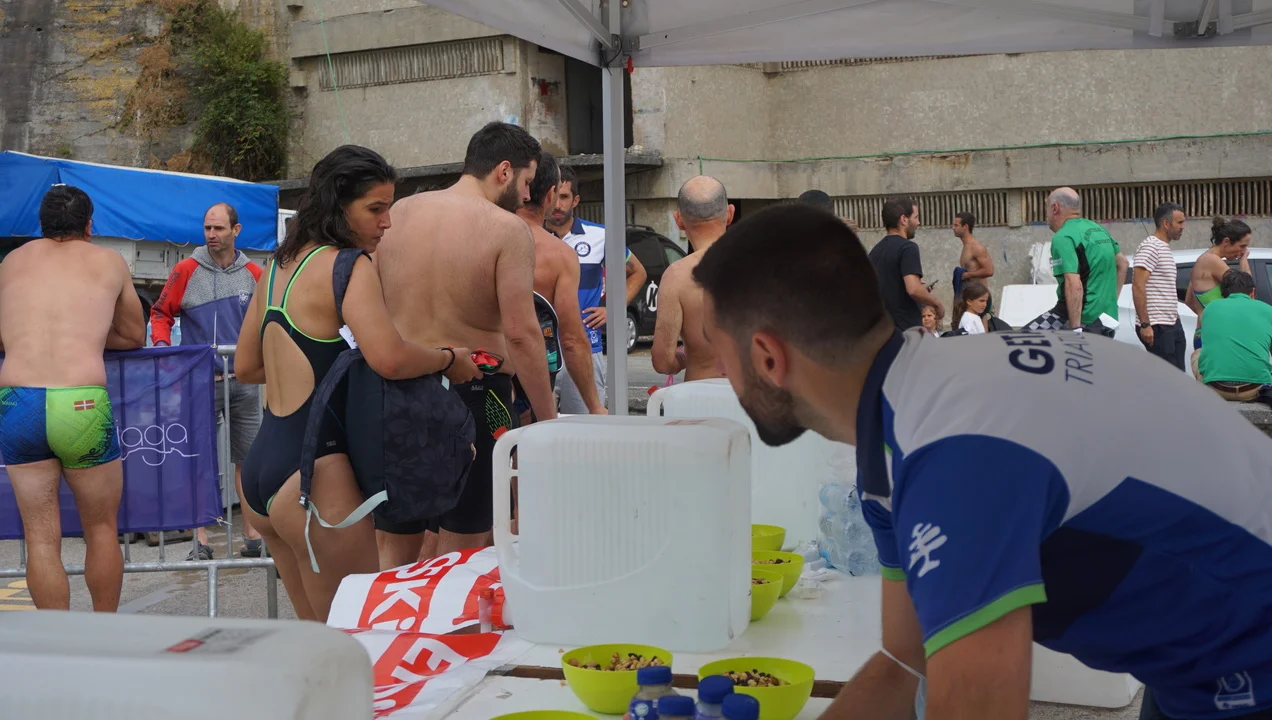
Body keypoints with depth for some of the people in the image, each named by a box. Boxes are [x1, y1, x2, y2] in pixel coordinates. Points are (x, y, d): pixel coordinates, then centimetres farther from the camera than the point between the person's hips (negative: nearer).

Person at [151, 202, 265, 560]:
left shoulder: (254, 274, 6)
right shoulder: (187, 271, -1)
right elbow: (161, 313, 5)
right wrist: (161, 343, -12)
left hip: (243, 380, 2)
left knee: (247, 459, 7)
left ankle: (252, 535, 15)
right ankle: (200, 540, 7)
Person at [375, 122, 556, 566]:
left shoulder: (398, 214, 7)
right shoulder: (506, 229, -9)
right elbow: (521, 333, -15)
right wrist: (549, 419, -9)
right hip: (473, 394, -5)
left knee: (394, 552, 15)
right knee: (462, 550, 5)